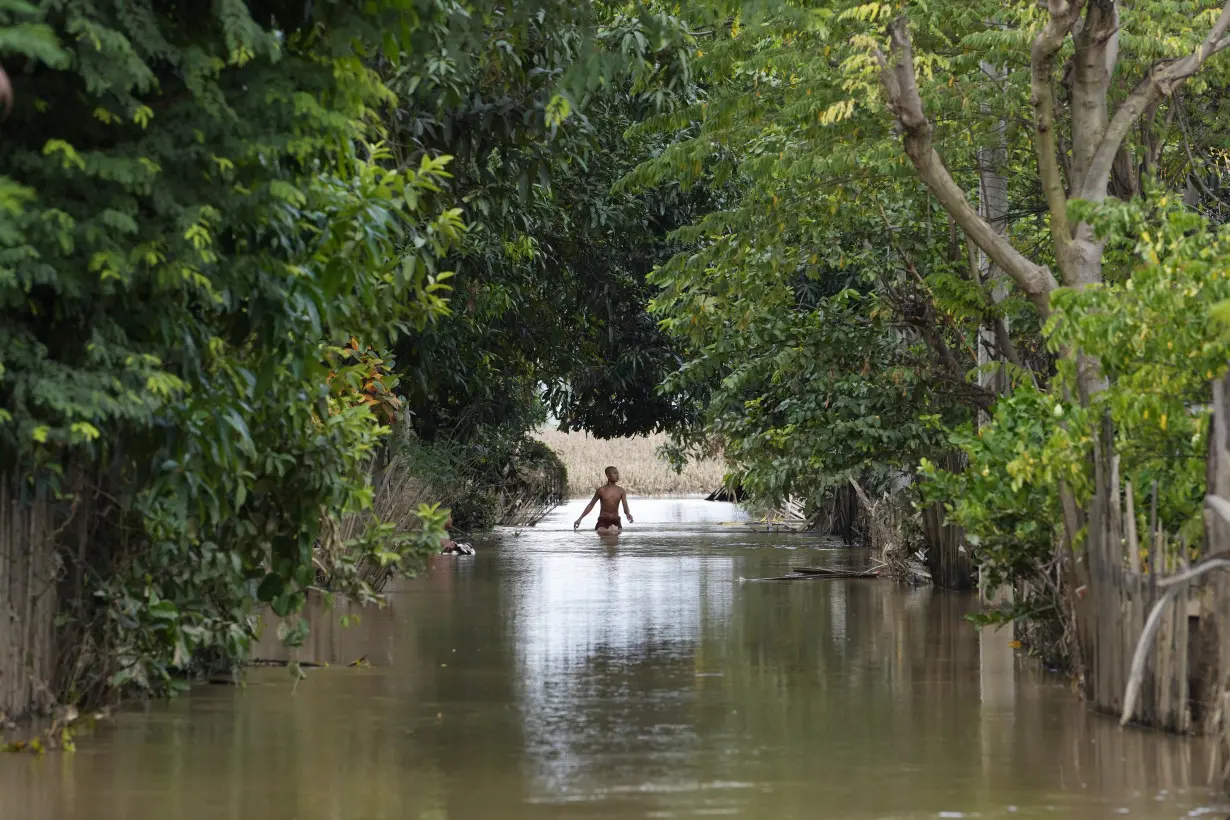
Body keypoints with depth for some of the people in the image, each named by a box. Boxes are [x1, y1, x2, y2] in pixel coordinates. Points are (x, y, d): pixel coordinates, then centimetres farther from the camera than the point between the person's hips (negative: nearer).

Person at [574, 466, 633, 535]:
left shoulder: (621, 491, 2)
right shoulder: (601, 490, -1)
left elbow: (625, 507, -5)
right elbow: (591, 505, 9)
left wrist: (628, 514, -30)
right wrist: (580, 519, 6)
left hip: (615, 521, 2)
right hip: (603, 521, -2)